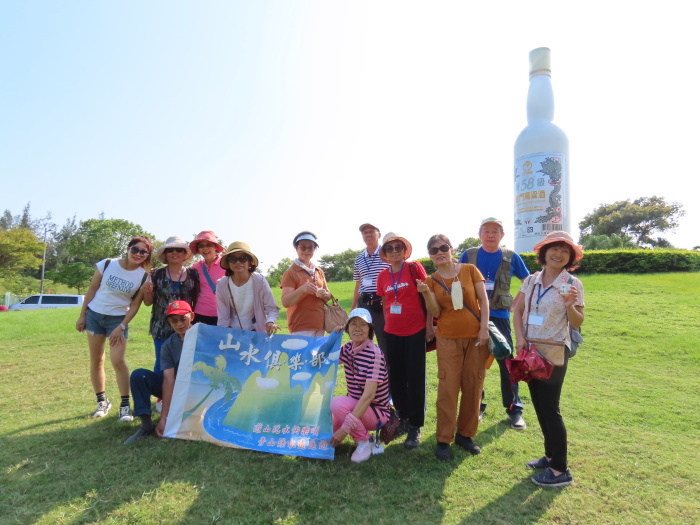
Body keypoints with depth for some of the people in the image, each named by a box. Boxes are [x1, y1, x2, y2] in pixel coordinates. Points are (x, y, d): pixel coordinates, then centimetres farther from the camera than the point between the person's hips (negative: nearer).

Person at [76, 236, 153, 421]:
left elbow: (135, 305, -6)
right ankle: (102, 401, 23)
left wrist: (122, 327, -12)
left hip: (118, 319, -2)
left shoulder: (144, 276, -10)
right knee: (96, 360, 8)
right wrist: (82, 315, 2)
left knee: (118, 361, -12)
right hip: (94, 315, 2)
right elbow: (91, 290, 1)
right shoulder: (107, 264, -9)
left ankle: (125, 405, -3)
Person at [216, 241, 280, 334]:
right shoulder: (222, 285, -7)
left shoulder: (259, 281, -11)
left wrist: (270, 322, -26)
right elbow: (223, 318, -2)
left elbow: (272, 309, -8)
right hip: (232, 333, 1)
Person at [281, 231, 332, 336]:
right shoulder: (290, 272, -6)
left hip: (319, 324, 6)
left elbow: (328, 296, 19)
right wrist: (302, 289, -30)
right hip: (300, 327, -6)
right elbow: (285, 302, -14)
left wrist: (324, 295, -5)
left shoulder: (319, 272, 12)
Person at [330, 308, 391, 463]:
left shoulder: (374, 354, -22)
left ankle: (364, 442, -8)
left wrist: (345, 427, -33)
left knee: (338, 403, -30)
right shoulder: (347, 348, -2)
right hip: (354, 407, 6)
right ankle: (360, 429, 16)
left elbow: (369, 395, -29)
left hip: (376, 411, -6)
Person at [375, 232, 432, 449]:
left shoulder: (415, 268, -6)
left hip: (415, 331, -4)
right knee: (395, 378, 13)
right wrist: (387, 324, 12)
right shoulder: (382, 276, 5)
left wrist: (429, 325, -8)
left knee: (415, 380, 3)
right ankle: (404, 418, 32)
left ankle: (415, 427, 13)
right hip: (392, 333, 4)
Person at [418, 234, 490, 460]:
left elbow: (483, 299, 0)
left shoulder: (470, 270, 0)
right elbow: (435, 312, -5)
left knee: (473, 387, 7)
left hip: (475, 337, 1)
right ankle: (443, 439, 9)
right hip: (448, 339, 0)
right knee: (448, 389, -2)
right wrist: (426, 293, -20)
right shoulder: (432, 280, 2)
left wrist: (484, 328, -7)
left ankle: (465, 434, 23)